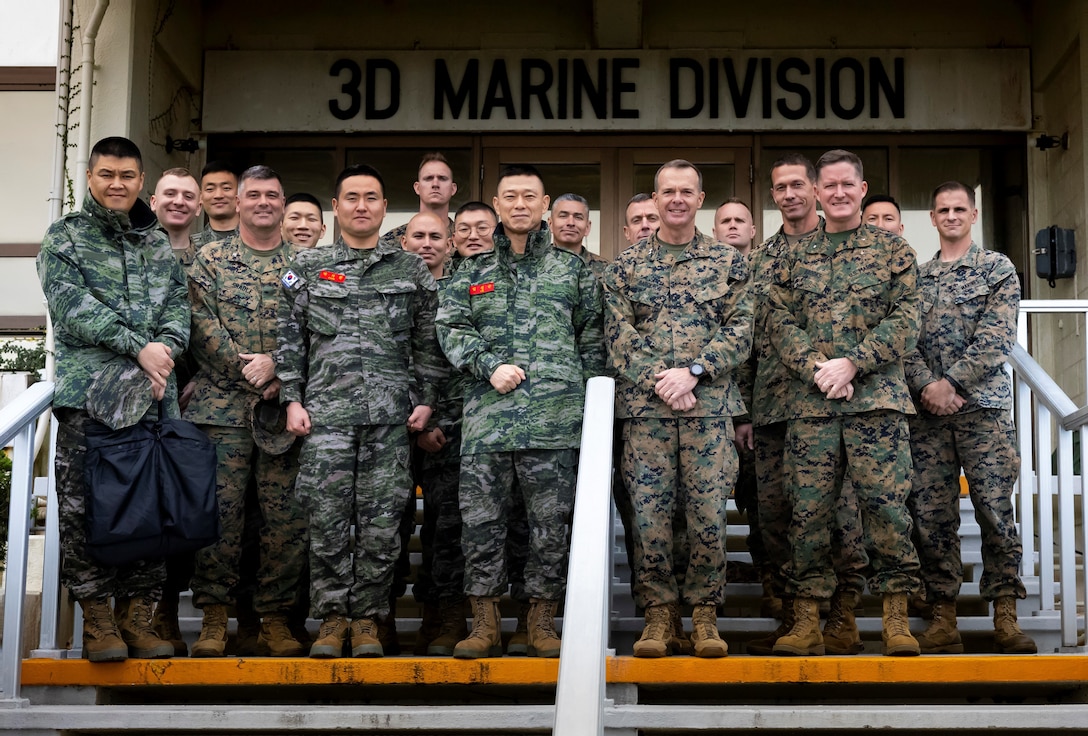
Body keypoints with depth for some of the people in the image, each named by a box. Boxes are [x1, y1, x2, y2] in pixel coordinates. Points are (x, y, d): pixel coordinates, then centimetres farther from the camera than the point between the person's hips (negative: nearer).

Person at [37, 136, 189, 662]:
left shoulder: (159, 243, 18)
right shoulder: (65, 238, 6)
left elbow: (179, 305, 10)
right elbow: (73, 307, -7)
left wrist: (165, 350, -11)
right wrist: (139, 347, -14)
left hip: (153, 395, 3)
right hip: (87, 393, -3)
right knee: (83, 507, -4)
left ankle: (137, 612, 12)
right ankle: (97, 617, 6)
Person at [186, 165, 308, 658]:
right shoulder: (210, 259, 9)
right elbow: (203, 326, -2)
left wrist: (276, 365, -13)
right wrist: (251, 371, -10)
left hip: (285, 408, 1)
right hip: (222, 405, -1)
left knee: (286, 516, 0)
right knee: (220, 511, -2)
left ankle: (275, 617, 11)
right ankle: (214, 618, 7)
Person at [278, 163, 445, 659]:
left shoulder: (411, 270, 13)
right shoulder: (307, 266, 11)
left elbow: (427, 342, 12)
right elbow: (290, 339, 9)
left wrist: (425, 399, 4)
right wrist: (293, 400, 1)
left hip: (391, 414, 1)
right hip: (325, 412, 0)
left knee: (381, 521, 1)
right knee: (327, 520, -1)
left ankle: (368, 618, 11)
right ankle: (332, 618, 10)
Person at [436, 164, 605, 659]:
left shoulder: (572, 269, 13)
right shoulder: (471, 272, 16)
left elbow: (592, 338, 12)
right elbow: (451, 327, 6)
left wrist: (588, 400, 5)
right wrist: (490, 367, -9)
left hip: (554, 415, -1)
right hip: (485, 415, 1)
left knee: (551, 521, 1)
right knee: (480, 519, 0)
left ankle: (542, 622, 11)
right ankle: (484, 624, 9)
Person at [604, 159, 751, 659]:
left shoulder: (728, 262, 9)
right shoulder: (626, 265, 9)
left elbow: (740, 330, 1)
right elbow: (619, 335, 1)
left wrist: (692, 371, -12)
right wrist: (659, 380, -11)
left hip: (709, 404, 0)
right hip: (644, 405, 1)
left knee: (707, 511, -1)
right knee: (649, 510, -1)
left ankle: (705, 613, 11)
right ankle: (658, 613, 10)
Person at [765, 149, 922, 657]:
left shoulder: (892, 250, 9)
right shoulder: (794, 259, 14)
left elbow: (905, 319, 0)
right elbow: (780, 322, 6)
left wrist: (852, 364, -12)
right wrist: (816, 368, -10)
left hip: (877, 397, -2)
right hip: (809, 402, 2)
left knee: (885, 504, -5)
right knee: (808, 510, 1)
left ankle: (896, 620, 3)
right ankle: (807, 621, 7)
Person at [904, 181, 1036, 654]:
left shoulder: (997, 268, 7)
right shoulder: (916, 276, 16)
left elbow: (997, 340, -4)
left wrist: (951, 383, -12)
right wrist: (927, 386, -10)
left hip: (984, 405, -3)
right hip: (927, 409, 3)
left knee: (995, 507, -6)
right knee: (931, 512, 0)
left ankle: (1005, 615, -1)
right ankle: (943, 614, 6)